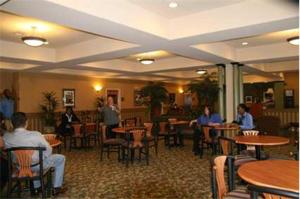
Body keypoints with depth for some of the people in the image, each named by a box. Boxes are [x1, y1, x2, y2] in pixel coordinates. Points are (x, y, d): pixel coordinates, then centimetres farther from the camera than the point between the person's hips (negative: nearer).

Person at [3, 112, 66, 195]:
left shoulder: (6, 137, -17)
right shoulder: (36, 135, -28)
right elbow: (48, 150, -17)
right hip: (37, 165, -5)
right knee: (61, 158, 17)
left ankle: (36, 187, 44)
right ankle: (57, 187, 21)